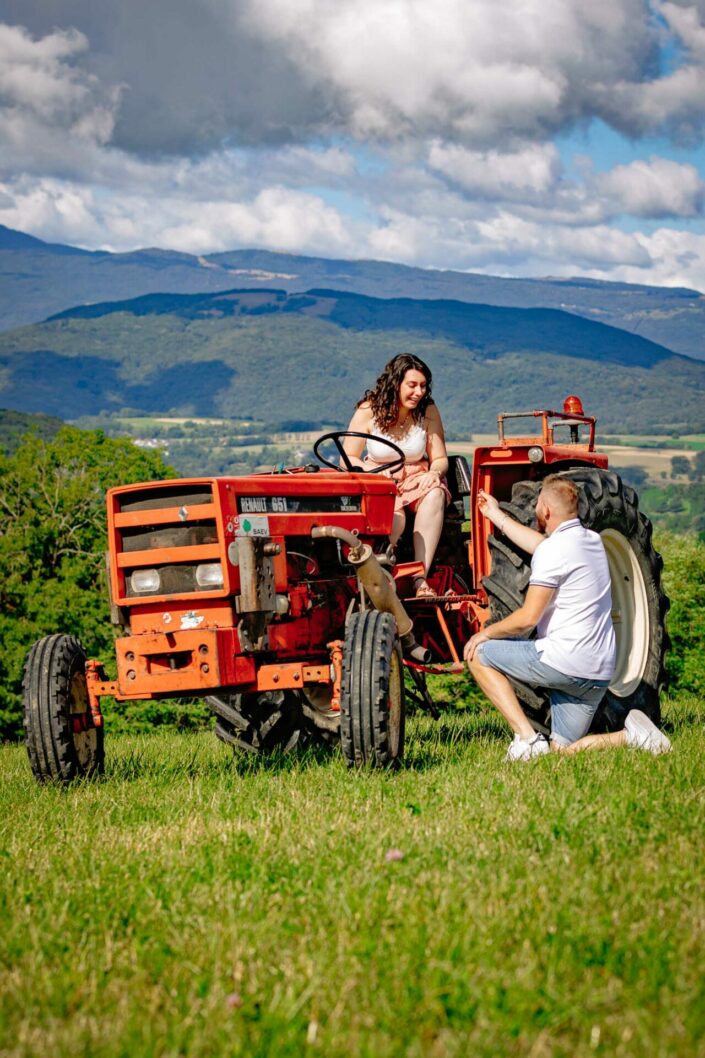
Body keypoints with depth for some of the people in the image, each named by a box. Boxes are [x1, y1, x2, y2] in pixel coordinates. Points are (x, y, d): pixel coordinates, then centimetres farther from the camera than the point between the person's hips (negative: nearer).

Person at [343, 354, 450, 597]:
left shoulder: (427, 411, -1)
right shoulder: (369, 411, -6)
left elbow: (440, 459, 4)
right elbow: (348, 458, -1)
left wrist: (434, 473, -21)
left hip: (417, 478, 2)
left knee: (435, 495, -35)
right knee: (394, 518, -37)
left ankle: (421, 578, -36)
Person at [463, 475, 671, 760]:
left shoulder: (553, 550, -14)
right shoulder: (591, 540, 13)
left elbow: (528, 618, -17)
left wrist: (486, 633, 0)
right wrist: (496, 515, 40)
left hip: (564, 660, -9)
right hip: (601, 672, 9)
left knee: (478, 654, 5)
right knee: (563, 751, 17)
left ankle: (526, 737, -6)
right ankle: (633, 735, -5)